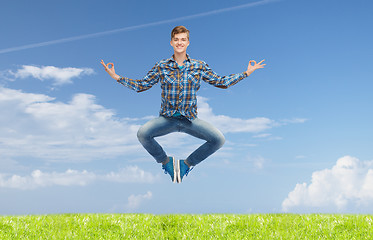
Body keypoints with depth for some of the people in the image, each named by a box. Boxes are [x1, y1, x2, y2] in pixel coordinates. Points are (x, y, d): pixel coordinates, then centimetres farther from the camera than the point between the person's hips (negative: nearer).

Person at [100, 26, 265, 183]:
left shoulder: (199, 66, 4)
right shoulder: (162, 67, 3)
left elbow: (221, 82, 11)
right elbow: (141, 85, 8)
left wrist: (247, 72, 8)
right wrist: (116, 77, 0)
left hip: (190, 118, 1)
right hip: (167, 118, -1)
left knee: (219, 139, -20)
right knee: (142, 134, -28)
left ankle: (187, 163, 8)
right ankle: (165, 161, 4)